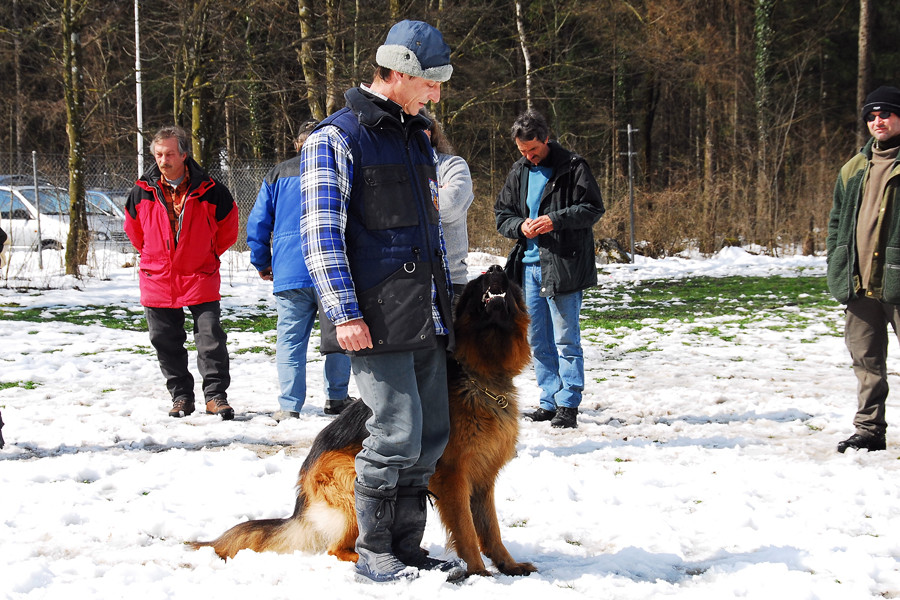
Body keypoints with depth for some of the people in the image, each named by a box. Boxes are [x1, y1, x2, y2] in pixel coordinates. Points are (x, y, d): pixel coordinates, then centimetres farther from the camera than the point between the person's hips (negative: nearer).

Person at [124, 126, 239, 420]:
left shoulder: (208, 190, -8)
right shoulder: (142, 192, -2)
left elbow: (227, 226, 9)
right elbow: (133, 228, 19)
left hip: (200, 277, -2)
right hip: (158, 280, 3)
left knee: (211, 337, -6)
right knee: (166, 341, 7)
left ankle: (215, 394, 3)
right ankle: (181, 395, 19)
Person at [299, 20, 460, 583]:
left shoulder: (417, 138, 19)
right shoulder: (336, 139, -6)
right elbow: (320, 233, -11)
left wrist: (446, 299, 23)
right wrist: (344, 313, -17)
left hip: (426, 318, 8)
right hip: (377, 320, -8)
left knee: (432, 433, 8)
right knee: (398, 433, -10)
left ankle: (407, 546, 20)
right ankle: (374, 552, 5)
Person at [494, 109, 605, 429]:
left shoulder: (572, 167, -4)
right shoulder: (519, 172, 13)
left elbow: (593, 208, -7)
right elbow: (502, 213, 16)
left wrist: (556, 220, -19)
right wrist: (520, 226, -6)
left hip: (564, 266, -6)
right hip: (529, 265, 6)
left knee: (565, 340, -4)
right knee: (537, 340, 11)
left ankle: (568, 406, 0)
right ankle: (549, 402, 19)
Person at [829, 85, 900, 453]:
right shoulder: (853, 170, 17)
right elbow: (836, 220, 22)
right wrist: (836, 265, 10)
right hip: (859, 285, 5)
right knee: (866, 361, 9)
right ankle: (869, 431, 17)